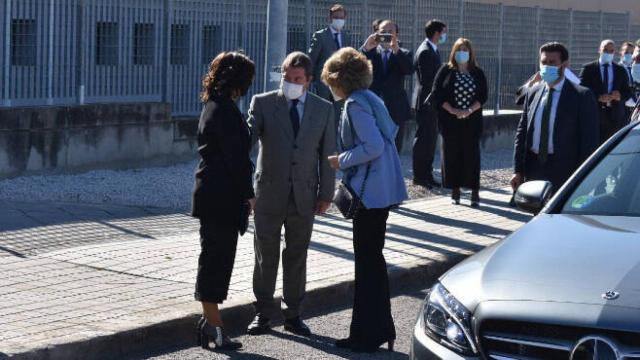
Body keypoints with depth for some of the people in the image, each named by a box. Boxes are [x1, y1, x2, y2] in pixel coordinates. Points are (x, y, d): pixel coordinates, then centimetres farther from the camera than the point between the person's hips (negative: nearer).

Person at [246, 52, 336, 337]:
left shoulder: (324, 109, 4)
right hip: (270, 192, -1)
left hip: (304, 194, 1)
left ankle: (293, 315, 18)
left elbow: (327, 153, 5)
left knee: (297, 255, 9)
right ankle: (263, 313, 16)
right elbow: (248, 134, -13)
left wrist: (326, 193, 1)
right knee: (266, 254, 6)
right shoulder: (263, 103, -1)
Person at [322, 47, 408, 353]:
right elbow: (391, 131, 19)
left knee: (367, 261, -2)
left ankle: (368, 336, 4)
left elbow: (373, 146, -23)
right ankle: (381, 329, 26)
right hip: (382, 189, 10)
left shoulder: (355, 104, -16)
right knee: (373, 260, 17)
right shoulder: (370, 98, 12)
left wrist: (342, 161, -11)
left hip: (370, 191, -10)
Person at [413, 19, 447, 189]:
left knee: (430, 139, 12)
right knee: (423, 139, -4)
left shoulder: (432, 50, 15)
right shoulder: (425, 52, -16)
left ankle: (427, 175, 17)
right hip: (426, 103, -10)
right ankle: (419, 176, 0)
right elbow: (426, 80, -21)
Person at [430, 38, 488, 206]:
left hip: (472, 121, 0)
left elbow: (483, 96, 3)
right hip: (450, 121, 0)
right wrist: (452, 110, -13)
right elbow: (437, 94, -1)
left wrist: (469, 110, -13)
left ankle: (475, 192, -1)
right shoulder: (446, 71, 4)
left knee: (472, 154, -2)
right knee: (452, 154, 0)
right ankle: (455, 191, 6)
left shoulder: (478, 73, 7)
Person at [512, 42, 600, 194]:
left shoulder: (582, 96, -5)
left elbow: (589, 141, -6)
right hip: (533, 169, 5)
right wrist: (518, 170, 5)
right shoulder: (533, 93, 11)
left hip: (564, 172, -5)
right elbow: (522, 131, 12)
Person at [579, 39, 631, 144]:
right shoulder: (588, 69, 5)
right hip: (595, 113, -3)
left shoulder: (621, 70, 15)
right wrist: (598, 97, -18)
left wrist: (620, 96, -11)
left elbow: (628, 92, 12)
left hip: (616, 115, 3)